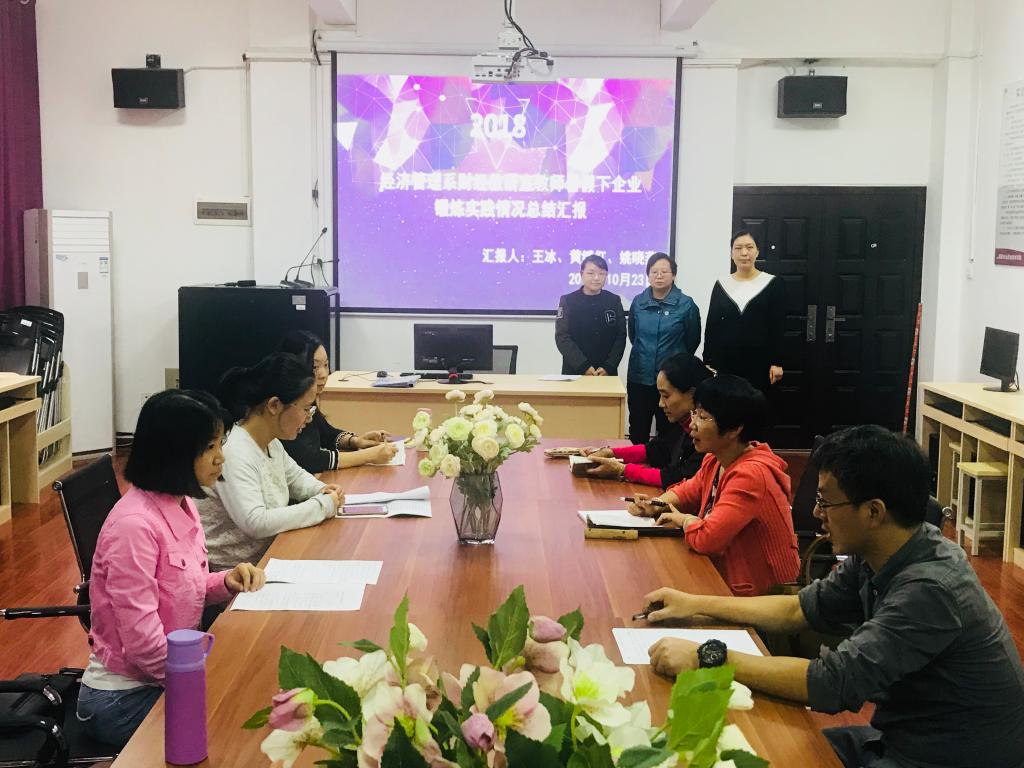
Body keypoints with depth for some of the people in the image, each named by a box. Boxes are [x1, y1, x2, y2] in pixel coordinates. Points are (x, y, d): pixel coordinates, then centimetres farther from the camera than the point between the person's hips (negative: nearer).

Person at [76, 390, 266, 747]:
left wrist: (226, 582, -3)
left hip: (166, 674, 8)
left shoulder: (181, 506, 2)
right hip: (124, 698, -8)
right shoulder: (134, 525, -26)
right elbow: (143, 644, -26)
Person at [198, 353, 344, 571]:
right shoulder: (234, 454, -23)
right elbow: (256, 523, -31)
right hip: (230, 569, -8)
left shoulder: (271, 442, 4)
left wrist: (321, 490, 2)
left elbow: (295, 476, 24)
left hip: (265, 556, 8)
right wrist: (323, 505, -22)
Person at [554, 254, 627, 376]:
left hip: (607, 374, 2)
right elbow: (562, 337, -7)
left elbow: (621, 336, 2)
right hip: (575, 373, -2)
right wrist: (583, 367, -17)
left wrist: (609, 367, -12)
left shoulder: (614, 301, 6)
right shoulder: (568, 301, 0)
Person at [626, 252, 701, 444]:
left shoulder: (686, 305, -7)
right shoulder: (638, 302, 3)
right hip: (639, 377, 3)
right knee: (638, 430, 9)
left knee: (668, 429, 5)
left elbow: (693, 341, 5)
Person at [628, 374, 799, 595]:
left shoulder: (750, 476, -26)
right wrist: (656, 505, -1)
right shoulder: (715, 461, 2)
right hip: (726, 576, 7)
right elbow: (688, 491, 20)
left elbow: (706, 538, -32)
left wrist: (682, 519, -11)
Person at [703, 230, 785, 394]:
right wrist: (708, 361, 2)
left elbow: (778, 326, 0)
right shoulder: (721, 285, 7)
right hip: (724, 360, 2)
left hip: (759, 361, -2)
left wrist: (777, 362, -6)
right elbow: (711, 326, 8)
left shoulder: (773, 284, 2)